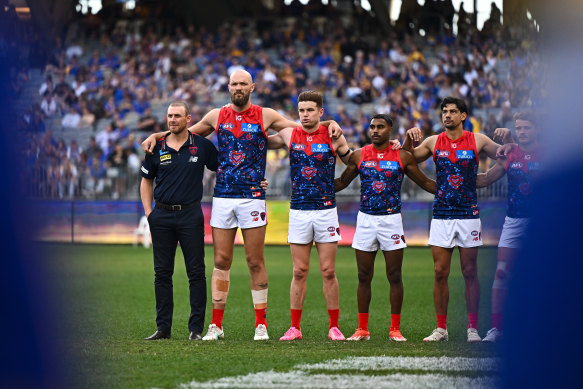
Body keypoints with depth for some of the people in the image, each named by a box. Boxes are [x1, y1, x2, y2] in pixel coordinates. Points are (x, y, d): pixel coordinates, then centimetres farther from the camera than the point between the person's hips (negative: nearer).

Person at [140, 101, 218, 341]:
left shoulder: (202, 146, 1)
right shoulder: (156, 148, 5)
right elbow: (146, 181, 14)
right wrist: (148, 212, 5)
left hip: (190, 215, -2)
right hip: (162, 215, 2)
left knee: (196, 273, -3)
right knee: (162, 273, 5)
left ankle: (196, 328, 3)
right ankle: (163, 327, 12)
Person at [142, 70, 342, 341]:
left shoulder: (265, 116, 5)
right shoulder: (217, 116, 11)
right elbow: (187, 133, 26)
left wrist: (328, 125, -2)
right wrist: (156, 136, 16)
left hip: (253, 197, -2)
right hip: (222, 197, 2)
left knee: (255, 262, 0)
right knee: (221, 262, 2)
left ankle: (261, 324, 7)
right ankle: (216, 325, 6)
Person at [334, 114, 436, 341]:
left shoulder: (402, 157, 2)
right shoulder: (359, 156, 6)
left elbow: (425, 183, 10)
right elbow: (341, 183, 17)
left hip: (391, 220, -1)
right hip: (366, 219, 1)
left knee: (394, 277, -1)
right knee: (364, 277, 3)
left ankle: (395, 329, 6)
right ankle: (362, 329, 9)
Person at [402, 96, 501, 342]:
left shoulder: (477, 140, 3)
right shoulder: (434, 142, 7)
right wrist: (408, 139, -4)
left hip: (468, 215, -1)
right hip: (441, 216, 1)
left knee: (470, 273, 0)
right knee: (440, 273, 0)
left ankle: (472, 328, 6)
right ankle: (441, 328, 6)